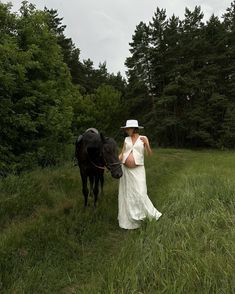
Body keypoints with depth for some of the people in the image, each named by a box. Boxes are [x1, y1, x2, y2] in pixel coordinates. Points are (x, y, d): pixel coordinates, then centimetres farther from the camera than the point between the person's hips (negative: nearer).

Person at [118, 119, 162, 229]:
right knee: (126, 195, 9)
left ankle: (153, 215, 13)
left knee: (140, 194, -9)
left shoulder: (143, 138, -1)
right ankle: (128, 220, 25)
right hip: (125, 170, 4)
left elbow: (150, 153, -7)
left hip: (138, 171, -4)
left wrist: (146, 143, -23)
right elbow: (122, 154, 8)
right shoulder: (126, 139, 8)